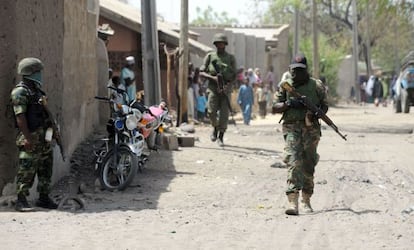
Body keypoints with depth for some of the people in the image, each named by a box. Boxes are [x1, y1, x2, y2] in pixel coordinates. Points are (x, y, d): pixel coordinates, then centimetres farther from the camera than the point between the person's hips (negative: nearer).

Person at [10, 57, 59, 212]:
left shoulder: (36, 90, 18)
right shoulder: (20, 92, -11)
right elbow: (20, 116, -19)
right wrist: (27, 137, -24)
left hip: (43, 137, 9)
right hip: (30, 137, -9)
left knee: (46, 169, 12)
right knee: (26, 169, -8)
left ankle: (44, 198, 20)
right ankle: (21, 200, -4)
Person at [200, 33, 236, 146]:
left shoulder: (230, 58, 7)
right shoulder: (210, 56, 7)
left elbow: (234, 75, 6)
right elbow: (202, 72, 4)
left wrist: (227, 85, -12)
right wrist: (212, 77, -13)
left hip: (225, 88, 0)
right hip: (213, 87, 0)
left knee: (224, 113, -6)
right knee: (212, 111, -11)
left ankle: (221, 137, 2)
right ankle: (215, 128, 18)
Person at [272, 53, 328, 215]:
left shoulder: (316, 85, 6)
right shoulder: (286, 85, 7)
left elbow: (324, 106, 11)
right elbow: (276, 107, 9)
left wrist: (316, 114, -10)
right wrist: (288, 104, -11)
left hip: (311, 128, 1)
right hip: (292, 127, -1)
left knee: (308, 165, 8)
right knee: (293, 162, -16)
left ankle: (306, 201, 24)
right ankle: (293, 202, -24)